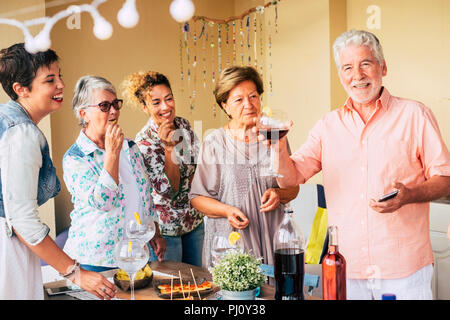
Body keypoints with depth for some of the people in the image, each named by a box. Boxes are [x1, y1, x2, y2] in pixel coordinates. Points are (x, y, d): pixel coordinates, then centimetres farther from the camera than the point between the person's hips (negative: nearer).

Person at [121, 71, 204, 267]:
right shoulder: (144, 142, -20)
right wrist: (168, 146, -30)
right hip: (167, 227, -6)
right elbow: (169, 191, -24)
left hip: (195, 219, 6)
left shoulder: (183, 125, -2)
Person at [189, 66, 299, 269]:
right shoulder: (214, 144, 0)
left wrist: (279, 194, -8)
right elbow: (197, 197, 2)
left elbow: (293, 187, 13)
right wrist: (226, 210, -14)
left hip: (270, 237, 2)